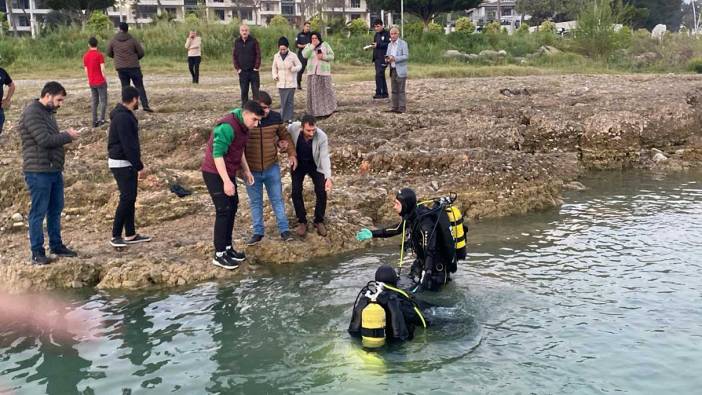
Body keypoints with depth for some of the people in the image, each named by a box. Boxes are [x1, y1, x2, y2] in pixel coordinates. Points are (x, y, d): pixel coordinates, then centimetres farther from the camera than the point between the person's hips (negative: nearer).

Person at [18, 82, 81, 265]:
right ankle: (37, 252, 6)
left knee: (56, 210, 16)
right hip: (38, 172, -9)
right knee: (38, 212, -2)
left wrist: (66, 135, 3)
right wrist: (68, 136, -12)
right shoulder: (32, 113, -14)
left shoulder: (48, 112, 16)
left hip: (55, 170, 9)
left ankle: (56, 245, 28)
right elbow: (44, 140, -21)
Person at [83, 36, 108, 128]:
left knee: (94, 101, 11)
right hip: (100, 81, -5)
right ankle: (101, 119, -9)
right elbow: (102, 69, -14)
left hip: (91, 82, 5)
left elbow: (86, 70, 8)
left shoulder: (85, 56, 5)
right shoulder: (99, 54, -10)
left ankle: (94, 121, 9)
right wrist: (105, 79, -2)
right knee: (103, 100, 0)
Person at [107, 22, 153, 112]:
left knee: (125, 87, 10)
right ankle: (145, 105, -8)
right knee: (139, 86, 2)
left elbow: (109, 53, 9)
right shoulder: (132, 40, -4)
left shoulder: (113, 40, 1)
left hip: (120, 68, 2)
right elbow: (141, 53, 1)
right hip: (133, 67, -2)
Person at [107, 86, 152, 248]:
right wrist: (139, 166, -18)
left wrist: (137, 164, 19)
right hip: (122, 164, -10)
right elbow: (128, 145, -23)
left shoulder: (124, 114, 13)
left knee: (130, 198, 13)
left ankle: (130, 234, 19)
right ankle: (116, 236, -1)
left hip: (127, 163, 10)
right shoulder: (123, 118, -20)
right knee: (127, 198, -8)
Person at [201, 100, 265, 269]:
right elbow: (217, 154, -27)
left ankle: (227, 247, 24)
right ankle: (219, 254, 0)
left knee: (232, 208, 13)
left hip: (228, 172, 10)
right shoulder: (227, 127, -25)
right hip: (215, 174, -10)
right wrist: (226, 181, -28)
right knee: (223, 211, -8)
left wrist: (246, 170, 18)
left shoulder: (242, 125, 5)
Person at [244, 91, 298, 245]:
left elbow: (285, 135, 10)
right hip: (251, 170, -1)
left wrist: (292, 153, 0)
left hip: (272, 168, 1)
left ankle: (284, 229, 20)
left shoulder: (275, 118, -6)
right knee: (255, 202, 11)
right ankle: (258, 232, 24)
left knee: (277, 199, 9)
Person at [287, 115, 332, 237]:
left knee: (322, 192, -8)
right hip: (298, 164, 1)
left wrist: (328, 177, -43)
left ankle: (319, 221, 13)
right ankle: (302, 222, 12)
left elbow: (325, 157, -32)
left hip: (315, 165, -1)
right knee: (296, 192, -5)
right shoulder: (293, 128, -28)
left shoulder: (322, 137, -32)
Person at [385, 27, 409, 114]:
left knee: (401, 90, -5)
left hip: (400, 71, -6)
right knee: (394, 90, 8)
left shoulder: (403, 43, -4)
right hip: (392, 70, 6)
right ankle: (395, 107, 13)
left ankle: (402, 107, -2)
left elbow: (406, 56, -12)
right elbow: (387, 55, 21)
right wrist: (387, 59, -3)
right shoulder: (389, 45, 15)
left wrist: (395, 58, -21)